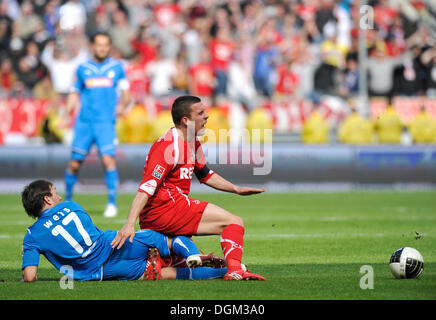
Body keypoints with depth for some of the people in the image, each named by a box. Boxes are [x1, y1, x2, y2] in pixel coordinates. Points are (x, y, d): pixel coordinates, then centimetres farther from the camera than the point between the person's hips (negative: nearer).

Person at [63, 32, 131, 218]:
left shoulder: (117, 68, 8)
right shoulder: (83, 68, 10)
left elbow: (126, 93, 12)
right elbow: (75, 93, 17)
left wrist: (123, 105, -9)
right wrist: (67, 112, 1)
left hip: (106, 121, -2)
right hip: (84, 121, 2)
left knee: (108, 159, -18)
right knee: (75, 163, 2)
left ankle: (112, 203, -12)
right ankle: (68, 199, 22)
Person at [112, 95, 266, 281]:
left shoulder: (193, 143, 15)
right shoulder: (170, 146, -16)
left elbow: (204, 174, 30)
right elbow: (147, 186, -23)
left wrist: (236, 189, 20)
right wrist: (129, 224, -31)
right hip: (165, 208, -10)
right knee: (234, 222, -13)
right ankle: (234, 270, -31)